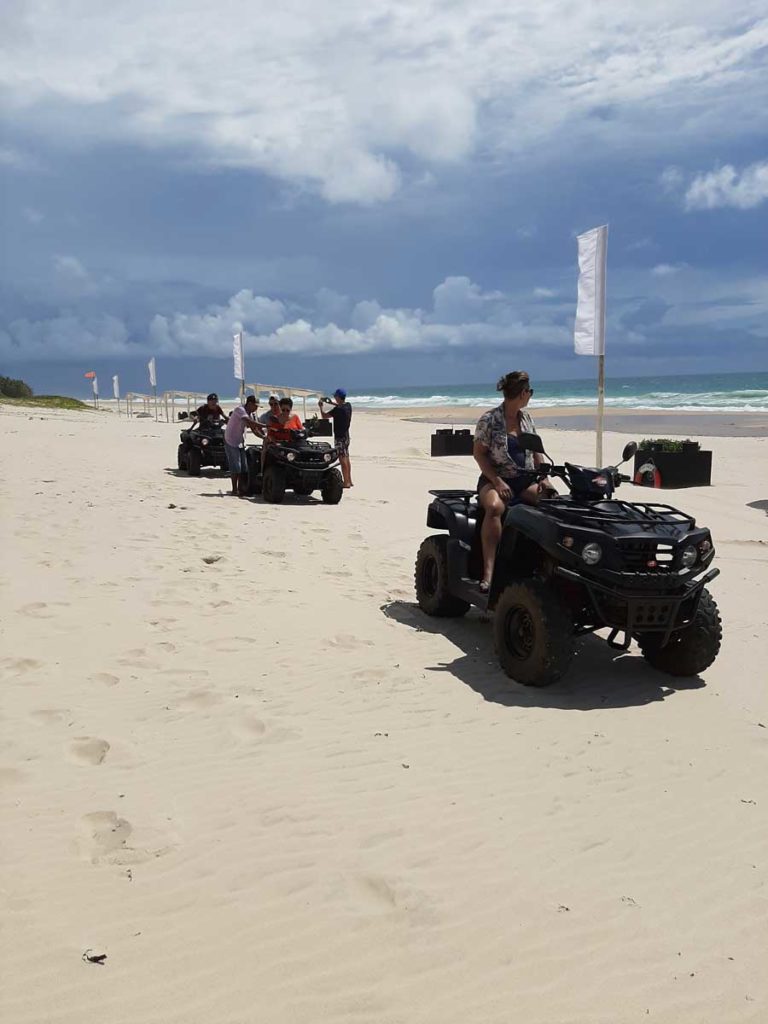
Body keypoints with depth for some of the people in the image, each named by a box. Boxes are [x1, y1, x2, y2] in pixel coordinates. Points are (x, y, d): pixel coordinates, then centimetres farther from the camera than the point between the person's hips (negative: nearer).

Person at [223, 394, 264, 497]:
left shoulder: (252, 414, 6)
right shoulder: (240, 410, -19)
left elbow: (254, 429, 2)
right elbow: (249, 422, -34)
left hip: (241, 443, 8)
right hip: (231, 441, -8)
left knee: (244, 467, 4)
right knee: (236, 466, -8)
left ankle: (241, 489, 10)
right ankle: (235, 489, -1)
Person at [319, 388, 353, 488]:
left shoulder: (338, 409, -21)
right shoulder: (348, 406, 4)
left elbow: (324, 416, -13)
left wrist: (321, 406, 2)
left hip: (339, 437, -9)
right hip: (346, 435, 9)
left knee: (342, 459, -6)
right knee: (346, 458, 15)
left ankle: (346, 482, -5)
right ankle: (349, 481, 21)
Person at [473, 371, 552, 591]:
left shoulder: (526, 417, 12)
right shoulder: (489, 420, -6)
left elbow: (536, 450, 17)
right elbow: (479, 453, -7)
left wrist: (544, 478, 4)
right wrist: (497, 482, -17)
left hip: (526, 480, 5)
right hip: (495, 479, -5)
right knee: (495, 507, -38)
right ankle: (488, 572, -40)